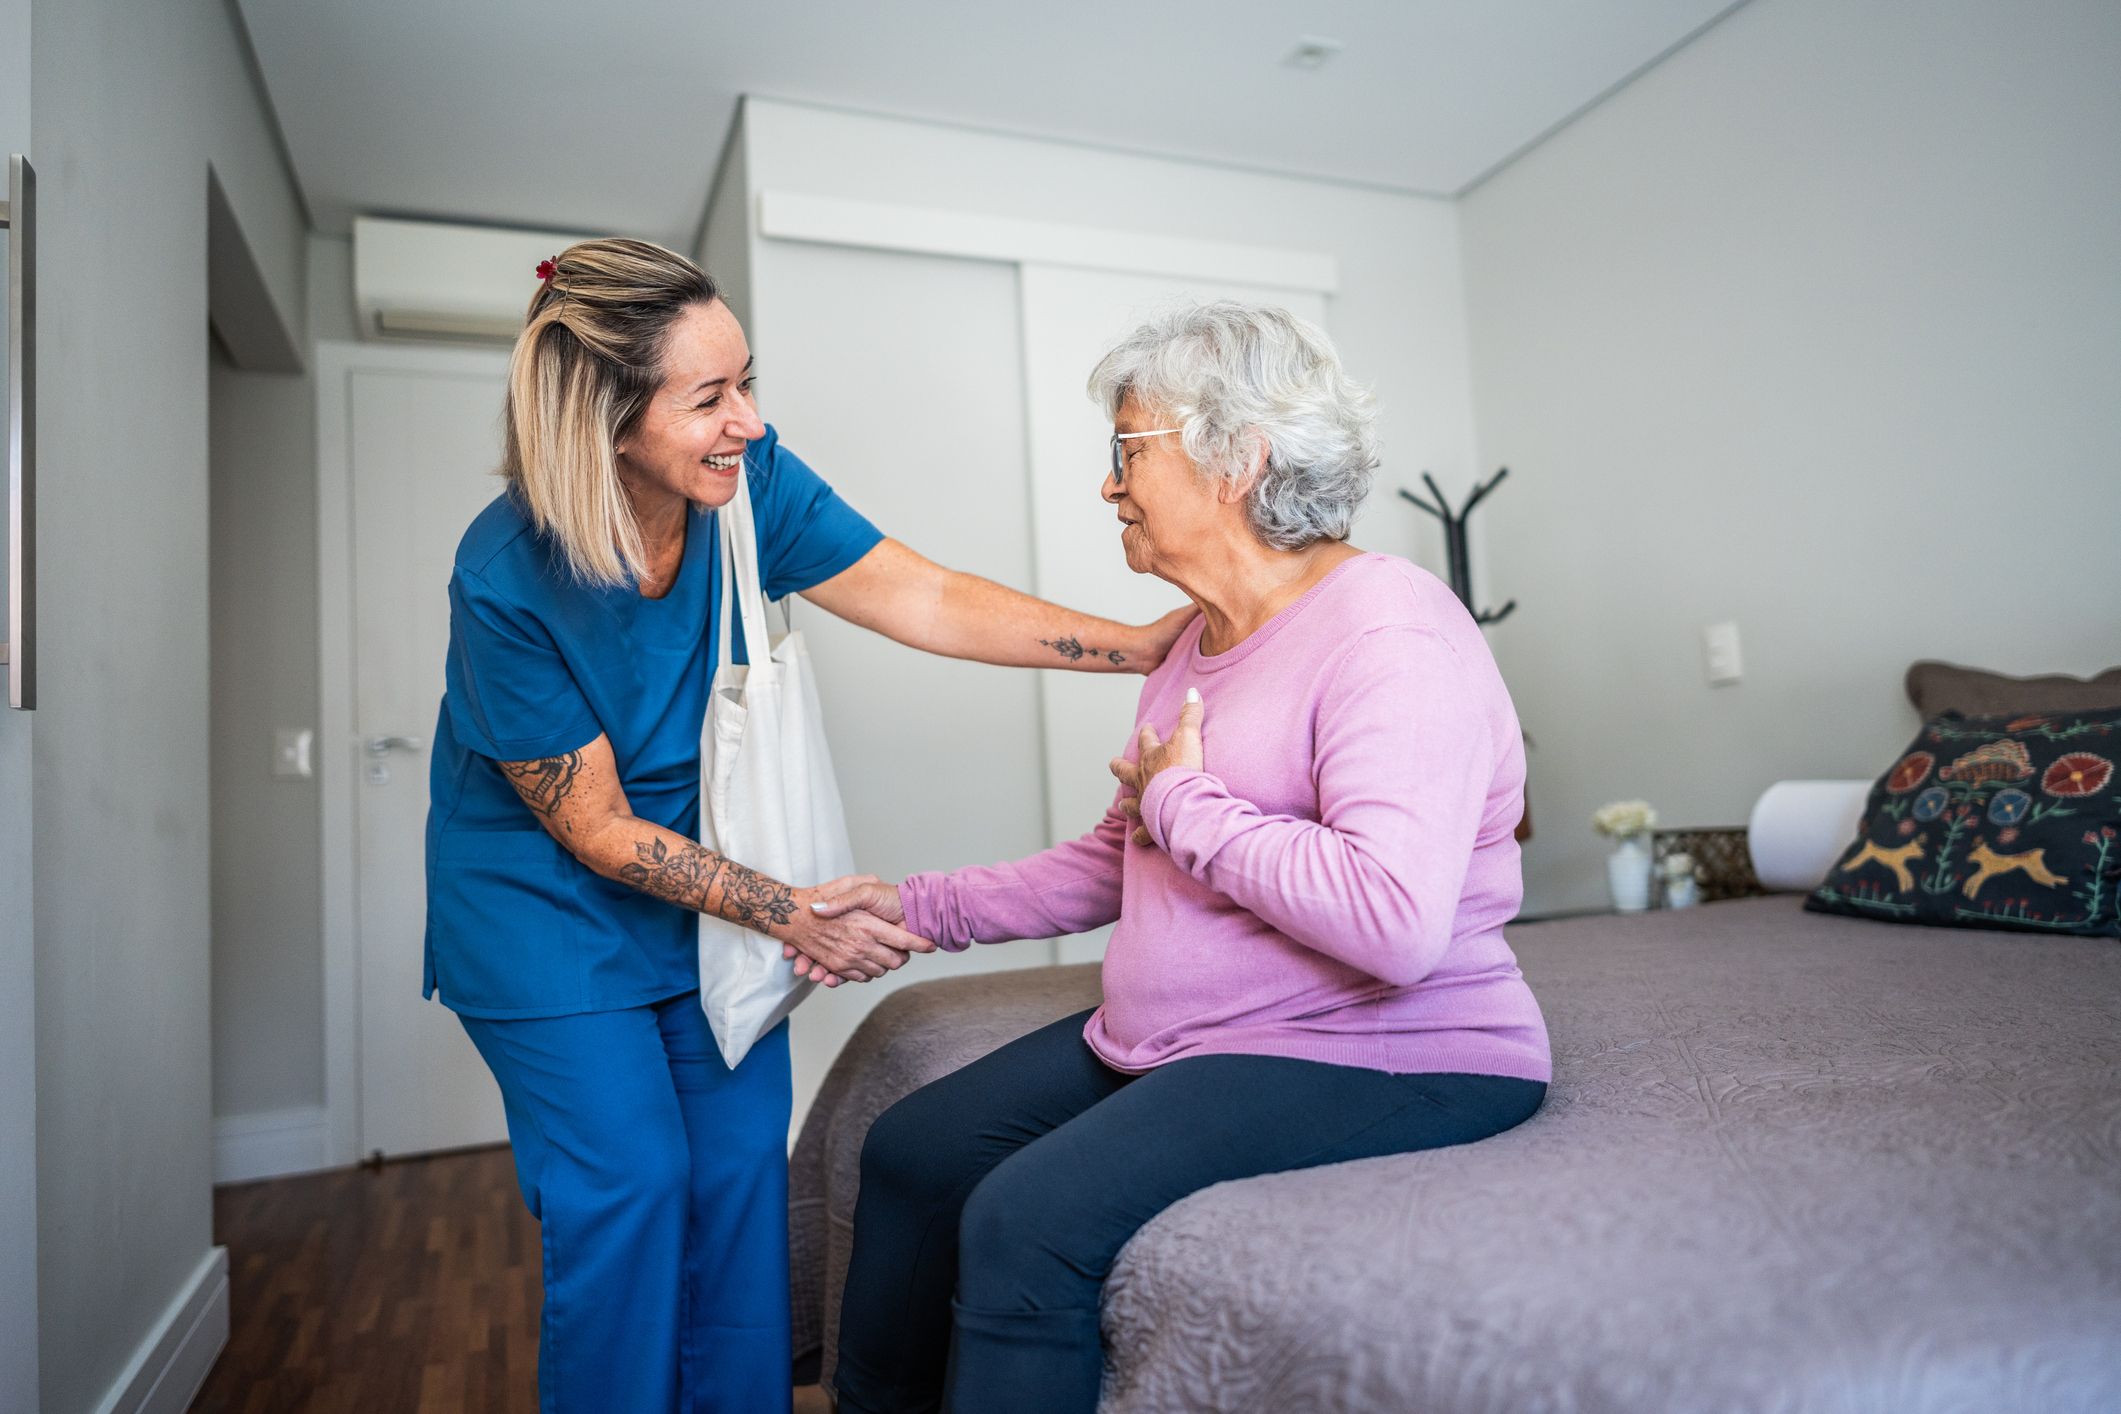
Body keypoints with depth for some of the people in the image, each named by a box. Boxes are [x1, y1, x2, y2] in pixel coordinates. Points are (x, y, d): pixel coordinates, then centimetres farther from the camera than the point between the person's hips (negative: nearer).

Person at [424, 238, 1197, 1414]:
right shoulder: (506, 578, -26)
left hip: (706, 874, 4)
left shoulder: (748, 478, -15)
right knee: (629, 1186, -3)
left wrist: (1136, 646, -23)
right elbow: (596, 830, -19)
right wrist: (792, 915, -20)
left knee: (744, 1169, 7)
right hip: (549, 904, -4)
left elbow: (926, 601, -17)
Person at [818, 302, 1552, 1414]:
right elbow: (1118, 861, 17)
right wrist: (921, 907, 10)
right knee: (911, 1151, 9)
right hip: (1170, 1041, 9)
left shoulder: (1388, 633, -19)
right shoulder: (1202, 643, 12)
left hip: (1379, 1059, -9)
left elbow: (1394, 923, -32)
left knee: (1027, 1221, -25)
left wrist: (1183, 801, -19)